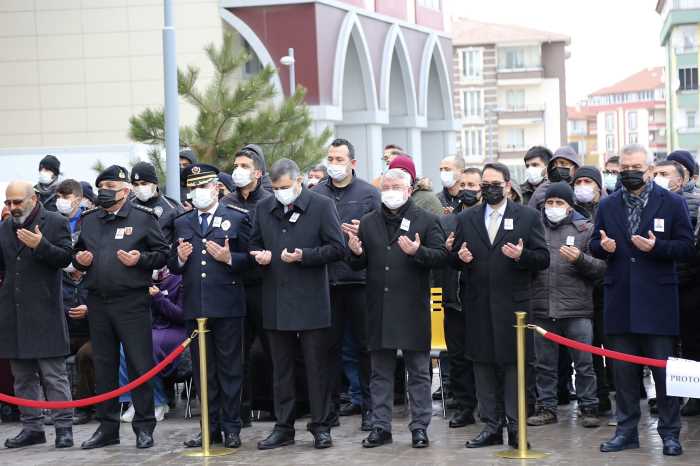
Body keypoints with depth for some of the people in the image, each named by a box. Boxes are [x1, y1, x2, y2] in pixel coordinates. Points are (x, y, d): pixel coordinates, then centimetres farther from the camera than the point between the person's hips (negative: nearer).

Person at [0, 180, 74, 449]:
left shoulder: (55, 223, -1)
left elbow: (65, 258, -9)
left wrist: (40, 245, -22)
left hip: (45, 312, -6)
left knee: (54, 374, -4)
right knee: (22, 376, 9)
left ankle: (64, 427, 0)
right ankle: (31, 427, 16)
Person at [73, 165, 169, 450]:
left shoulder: (143, 218, -1)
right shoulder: (89, 221, 13)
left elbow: (163, 253, -1)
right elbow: (77, 254, 22)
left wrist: (140, 259, -17)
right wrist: (79, 260, 0)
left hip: (132, 301, -5)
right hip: (98, 303, 5)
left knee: (139, 365, -2)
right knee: (103, 366, 10)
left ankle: (144, 427, 5)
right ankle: (107, 427, 17)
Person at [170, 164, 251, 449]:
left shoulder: (237, 218, 4)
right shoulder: (181, 224, 14)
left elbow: (249, 259, 0)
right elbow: (172, 266, 14)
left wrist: (229, 258, -18)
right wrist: (180, 259, -8)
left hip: (227, 306, -4)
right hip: (194, 306, 4)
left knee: (229, 368, 1)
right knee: (203, 371, 8)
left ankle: (231, 428, 7)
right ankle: (210, 428, 14)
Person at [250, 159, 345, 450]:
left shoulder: (321, 206, -3)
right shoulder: (263, 208, 11)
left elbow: (337, 248, -6)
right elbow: (254, 244, 21)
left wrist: (304, 256, -16)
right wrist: (260, 255, -2)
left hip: (311, 302, -4)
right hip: (276, 302, 4)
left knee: (317, 367, 2)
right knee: (281, 368, 10)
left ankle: (321, 427, 10)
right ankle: (283, 428, 17)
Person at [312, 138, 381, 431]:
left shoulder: (369, 194, 1)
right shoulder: (316, 194, 8)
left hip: (359, 278, -2)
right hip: (326, 278, 2)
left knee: (365, 343, 2)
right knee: (330, 344, 8)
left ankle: (370, 406, 8)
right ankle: (329, 403, 16)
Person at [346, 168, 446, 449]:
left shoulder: (426, 221, 2)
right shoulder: (368, 223, 13)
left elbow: (441, 256, -5)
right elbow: (358, 265, 16)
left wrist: (418, 252, -22)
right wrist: (356, 253, -6)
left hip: (413, 307, -3)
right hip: (379, 307, 4)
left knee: (418, 371, 2)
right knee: (380, 372, 8)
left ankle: (420, 427, 8)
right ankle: (380, 427, 14)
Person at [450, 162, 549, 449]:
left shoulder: (528, 218, 5)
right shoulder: (466, 219, 13)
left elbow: (543, 259, 0)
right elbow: (454, 259, 14)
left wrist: (521, 255, -18)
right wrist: (459, 256, -9)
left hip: (512, 304, -3)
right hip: (477, 304, 3)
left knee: (513, 364, -2)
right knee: (483, 364, 5)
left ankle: (516, 426, 4)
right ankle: (491, 427, 12)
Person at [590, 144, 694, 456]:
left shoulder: (672, 204, 1)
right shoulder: (608, 206, 11)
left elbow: (686, 248, -2)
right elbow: (595, 245, 15)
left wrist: (656, 246, -19)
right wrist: (603, 246, -8)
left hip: (657, 299, -3)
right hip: (620, 299, 3)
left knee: (664, 369, 0)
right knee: (623, 370, 8)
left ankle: (669, 433, 8)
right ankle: (626, 431, 17)